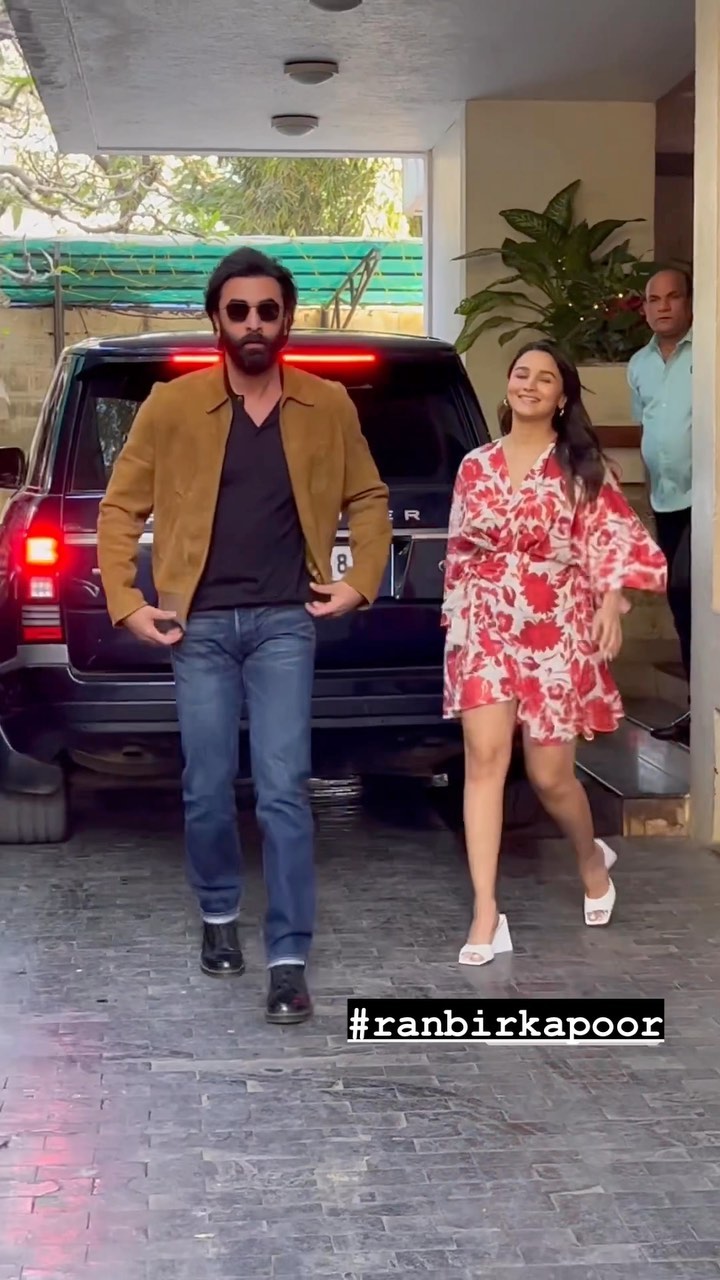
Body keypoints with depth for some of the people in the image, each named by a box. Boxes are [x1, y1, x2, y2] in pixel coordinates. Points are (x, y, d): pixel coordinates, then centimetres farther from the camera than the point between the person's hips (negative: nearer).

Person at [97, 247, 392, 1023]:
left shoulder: (328, 407, 3)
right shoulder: (171, 406, -2)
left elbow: (368, 500, 16)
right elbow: (120, 508, 4)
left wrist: (361, 582, 4)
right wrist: (125, 602, -3)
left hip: (284, 621, 0)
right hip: (200, 623, 0)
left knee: (283, 791, -6)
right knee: (207, 788, 7)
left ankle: (289, 960, 0)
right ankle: (218, 915, 33)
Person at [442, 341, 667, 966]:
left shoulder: (582, 467, 0)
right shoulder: (476, 466, 9)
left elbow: (616, 538, -5)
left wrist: (611, 600, -20)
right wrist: (455, 620, 14)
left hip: (557, 632, -2)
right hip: (485, 629, 2)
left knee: (550, 773, 3)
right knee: (485, 757, -12)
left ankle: (592, 857, 38)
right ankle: (487, 915, -11)